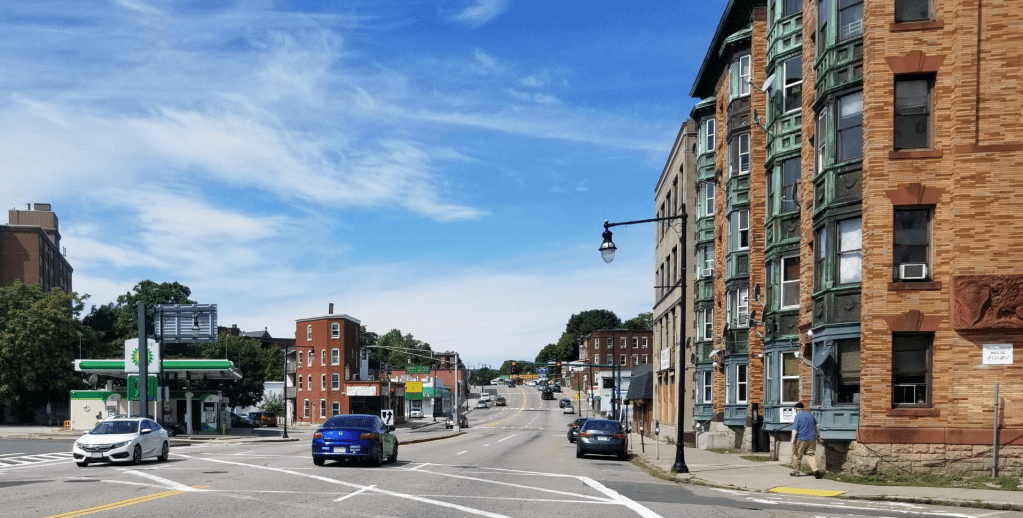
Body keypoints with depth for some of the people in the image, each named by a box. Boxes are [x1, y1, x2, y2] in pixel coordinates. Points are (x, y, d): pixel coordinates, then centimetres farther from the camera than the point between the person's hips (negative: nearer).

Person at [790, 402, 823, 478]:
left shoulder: (798, 417, -9)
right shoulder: (810, 415, 10)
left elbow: (795, 430, -15)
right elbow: (817, 426, 22)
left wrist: (793, 441, -13)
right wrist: (818, 436, 32)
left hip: (801, 439, -5)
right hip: (812, 439, 5)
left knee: (796, 456, 9)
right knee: (811, 455, 7)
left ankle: (795, 472, 18)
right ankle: (815, 470, -13)